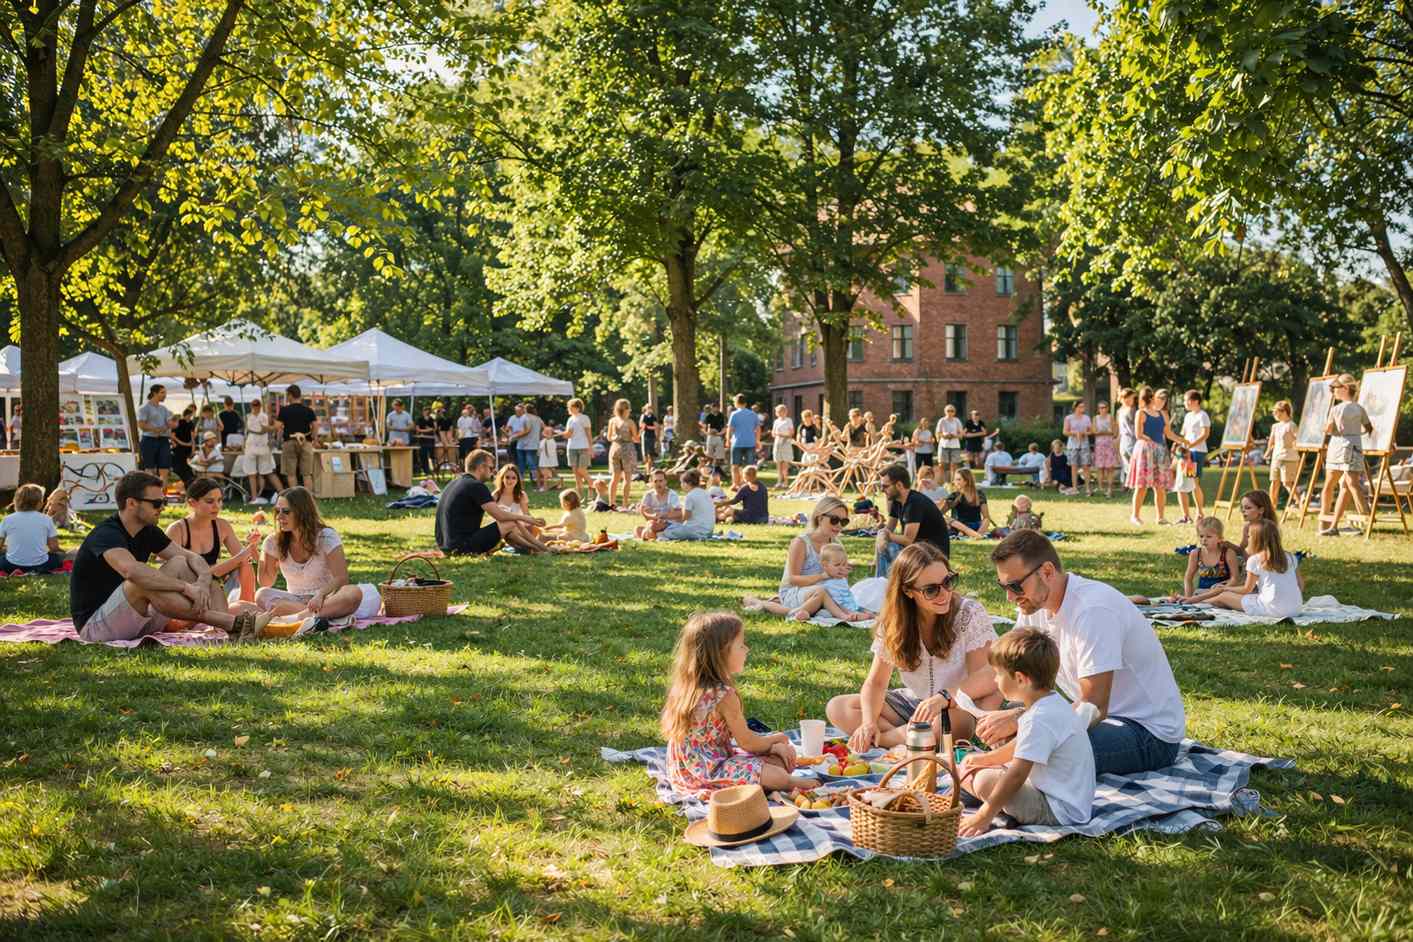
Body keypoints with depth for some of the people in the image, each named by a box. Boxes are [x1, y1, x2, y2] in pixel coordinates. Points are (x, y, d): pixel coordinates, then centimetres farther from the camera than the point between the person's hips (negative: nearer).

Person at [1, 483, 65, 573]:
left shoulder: (8, 519, 0)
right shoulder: (46, 519, -2)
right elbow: (54, 547, -1)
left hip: (12, 565, 1)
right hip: (40, 564, -1)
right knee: (60, 555, 27)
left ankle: (15, 571, 2)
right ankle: (38, 571, -1)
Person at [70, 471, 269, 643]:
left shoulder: (147, 532, 6)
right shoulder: (107, 535, -20)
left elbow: (191, 557, 2)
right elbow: (131, 571, -41)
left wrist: (204, 581, -21)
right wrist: (186, 587, -39)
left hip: (135, 621, 8)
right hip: (94, 625, -8)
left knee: (179, 564, -5)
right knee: (145, 583, -33)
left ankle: (232, 629, -28)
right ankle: (233, 623, -36)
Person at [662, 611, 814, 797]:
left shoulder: (686, 686, 4)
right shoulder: (725, 696, -24)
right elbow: (747, 742, -11)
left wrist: (772, 746, 9)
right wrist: (776, 739, 9)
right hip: (709, 773, -10)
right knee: (778, 776, -17)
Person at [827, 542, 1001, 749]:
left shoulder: (970, 613, -13)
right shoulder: (893, 623, -4)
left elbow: (987, 677, -20)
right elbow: (876, 683, -2)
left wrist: (944, 697, -39)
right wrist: (869, 722, -23)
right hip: (914, 702, 3)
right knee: (837, 708, -12)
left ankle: (884, 737, -20)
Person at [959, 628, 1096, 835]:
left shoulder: (1040, 719, -26)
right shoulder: (1051, 702, 7)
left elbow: (1017, 774, -27)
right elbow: (1022, 745, 25)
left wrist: (984, 815, -22)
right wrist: (988, 758, 31)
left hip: (1060, 812, -10)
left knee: (986, 781, -26)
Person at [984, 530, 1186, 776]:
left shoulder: (1094, 610, -26)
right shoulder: (1035, 604, 0)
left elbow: (1094, 709, -29)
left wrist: (1017, 719, -29)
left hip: (1149, 734, -8)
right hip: (1105, 716, 8)